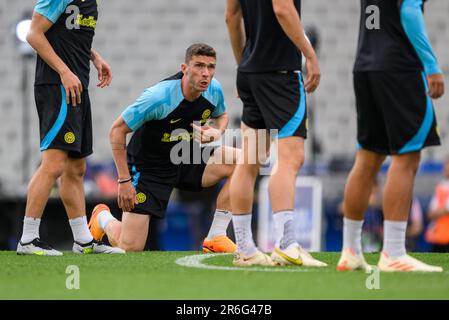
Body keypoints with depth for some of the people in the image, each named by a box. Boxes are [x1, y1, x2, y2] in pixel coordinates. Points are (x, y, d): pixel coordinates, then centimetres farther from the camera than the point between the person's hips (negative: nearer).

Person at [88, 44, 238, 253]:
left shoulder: (214, 90, -12)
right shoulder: (158, 97, -29)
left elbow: (221, 115, 14)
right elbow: (117, 131, -20)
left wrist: (217, 132, -12)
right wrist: (124, 181, -20)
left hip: (186, 160, 5)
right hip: (148, 167, -5)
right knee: (130, 247, -9)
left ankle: (216, 237, -10)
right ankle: (102, 218, 29)